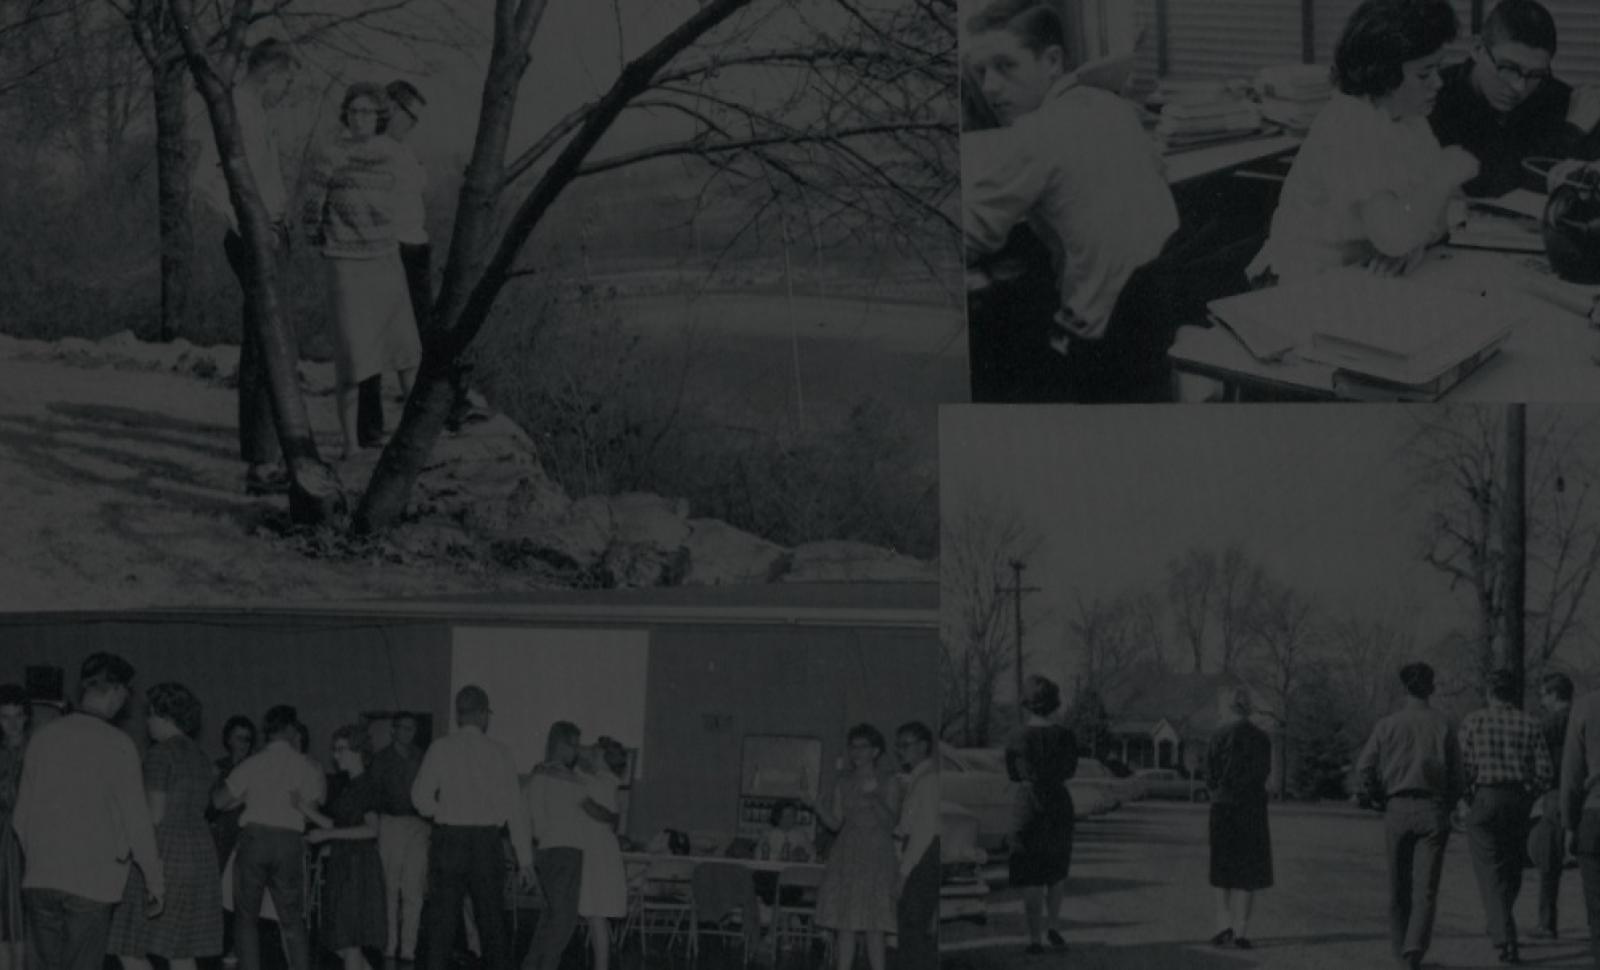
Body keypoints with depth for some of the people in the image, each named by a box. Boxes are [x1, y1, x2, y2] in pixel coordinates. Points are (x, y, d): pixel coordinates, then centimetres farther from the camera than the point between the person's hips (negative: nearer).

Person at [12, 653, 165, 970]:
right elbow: (137, 820, -8)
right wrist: (155, 882, 0)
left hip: (39, 880, 4)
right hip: (93, 881, -4)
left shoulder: (43, 737, 6)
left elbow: (21, 815, 12)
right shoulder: (116, 745, -9)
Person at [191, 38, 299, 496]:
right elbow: (206, 182, -24)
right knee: (270, 350, -14)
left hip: (268, 239, 11)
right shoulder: (234, 111, -15)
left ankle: (256, 452, 25)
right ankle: (263, 464, -17)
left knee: (256, 350, 16)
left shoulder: (255, 113, 15)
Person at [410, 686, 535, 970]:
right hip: (486, 844, 0)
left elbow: (421, 797, -6)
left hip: (448, 838, 0)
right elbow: (514, 810, -1)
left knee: (441, 919, 3)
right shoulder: (498, 752, -1)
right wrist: (525, 862, 2)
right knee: (492, 920, 7)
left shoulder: (440, 749, -1)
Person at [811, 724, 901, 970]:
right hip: (847, 856, 3)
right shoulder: (843, 784, 12)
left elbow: (892, 822, -6)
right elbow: (835, 823, 8)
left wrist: (873, 798, -20)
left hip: (876, 857, -3)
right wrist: (817, 808, -10)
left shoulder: (888, 785, 5)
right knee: (845, 926, -1)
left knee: (874, 927, -7)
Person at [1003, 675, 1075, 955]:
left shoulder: (1020, 738, -11)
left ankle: (1035, 937, 4)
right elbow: (1070, 770, 9)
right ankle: (1053, 924, 21)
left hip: (1029, 806, -2)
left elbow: (1013, 774, 1)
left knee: (1031, 878, 4)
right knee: (1057, 870, 23)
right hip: (1060, 805, 2)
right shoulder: (1064, 735, -4)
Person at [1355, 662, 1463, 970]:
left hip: (1397, 809, 1)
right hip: (1433, 811, -1)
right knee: (1426, 887, -4)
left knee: (1399, 887, 13)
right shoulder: (1442, 725, 0)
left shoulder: (1388, 725, 1)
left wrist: (1381, 799, 10)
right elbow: (1456, 774, 2)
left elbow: (1364, 768, -4)